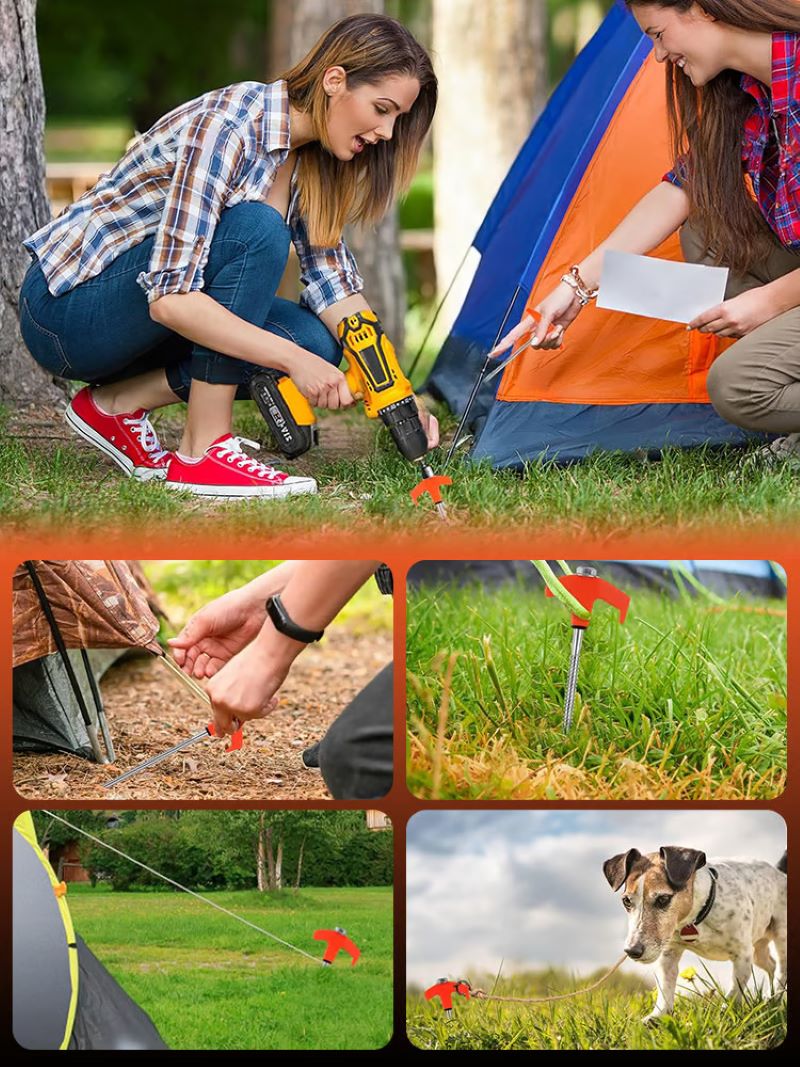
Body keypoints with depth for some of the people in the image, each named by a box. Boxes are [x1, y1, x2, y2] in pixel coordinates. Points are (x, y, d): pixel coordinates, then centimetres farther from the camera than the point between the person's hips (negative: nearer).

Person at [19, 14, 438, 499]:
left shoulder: (310, 159, 0)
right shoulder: (225, 129, -26)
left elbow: (334, 285, 4)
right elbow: (169, 299, -33)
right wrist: (292, 359, -36)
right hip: (64, 308, -8)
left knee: (318, 341, -11)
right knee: (255, 232, -29)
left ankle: (119, 405, 1)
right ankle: (203, 453, -23)